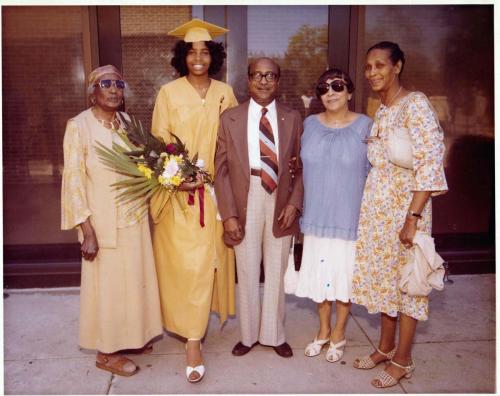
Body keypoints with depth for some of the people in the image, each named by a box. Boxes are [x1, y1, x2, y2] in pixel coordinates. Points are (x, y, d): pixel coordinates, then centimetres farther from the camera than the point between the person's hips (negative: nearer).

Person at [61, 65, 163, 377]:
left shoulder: (126, 121, 6)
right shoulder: (79, 126, -12)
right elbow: (74, 181, -14)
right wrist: (87, 231, -17)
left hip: (134, 218, 6)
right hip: (104, 222, -6)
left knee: (134, 279, 16)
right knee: (107, 285, 7)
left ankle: (130, 337, 37)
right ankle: (107, 352, 25)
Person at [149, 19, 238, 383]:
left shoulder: (225, 92, 6)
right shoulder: (169, 92, -2)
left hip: (215, 188, 3)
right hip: (179, 189, -3)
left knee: (210, 256, 9)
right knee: (185, 261, -4)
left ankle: (199, 321, 29)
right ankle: (193, 339, 4)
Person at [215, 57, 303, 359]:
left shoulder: (292, 118, 4)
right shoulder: (230, 118, 1)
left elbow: (300, 166, 5)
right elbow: (221, 169, -2)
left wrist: (294, 202, -7)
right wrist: (228, 213, -8)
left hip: (281, 201, 1)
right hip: (246, 201, -1)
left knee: (276, 272, 12)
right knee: (247, 273, 9)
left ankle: (274, 335, 30)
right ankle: (249, 335, 29)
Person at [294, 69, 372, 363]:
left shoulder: (365, 126, -4)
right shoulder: (310, 124, 4)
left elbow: (371, 173, -2)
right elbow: (302, 168, 10)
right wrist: (300, 208, 8)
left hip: (350, 217, -2)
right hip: (317, 216, 3)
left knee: (344, 274, 9)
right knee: (320, 272, 11)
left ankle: (339, 333, 29)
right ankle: (324, 330, 32)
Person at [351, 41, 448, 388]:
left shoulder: (416, 103, -12)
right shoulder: (381, 111, 12)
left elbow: (430, 163, -18)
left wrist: (413, 218, -21)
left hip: (405, 206, -7)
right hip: (376, 207, 8)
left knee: (406, 281, 5)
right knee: (383, 277, 16)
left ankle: (403, 360, 21)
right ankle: (386, 347, 33)